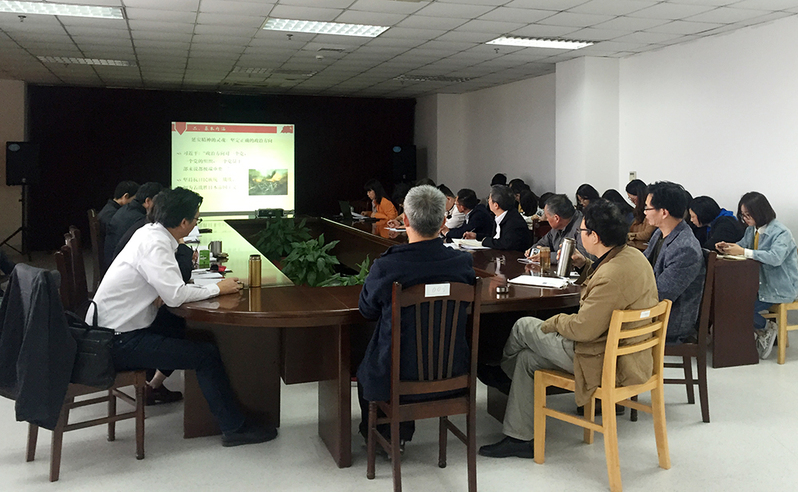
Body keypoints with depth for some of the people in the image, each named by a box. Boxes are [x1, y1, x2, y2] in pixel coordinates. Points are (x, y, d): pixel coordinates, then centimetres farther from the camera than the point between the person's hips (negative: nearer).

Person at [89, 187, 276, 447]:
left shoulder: (150, 232, 5)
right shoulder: (154, 244, -22)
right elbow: (175, 295, -31)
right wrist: (217, 288, -17)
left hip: (108, 327, 9)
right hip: (117, 343, -9)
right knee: (206, 354, -10)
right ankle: (234, 428, -1)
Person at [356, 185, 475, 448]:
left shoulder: (385, 266, -24)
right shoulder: (463, 262, -15)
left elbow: (367, 310, -4)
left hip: (395, 376, -3)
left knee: (364, 368, 32)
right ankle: (401, 433, 54)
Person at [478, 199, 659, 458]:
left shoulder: (612, 275, -31)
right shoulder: (633, 255, 1)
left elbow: (584, 329, -26)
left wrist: (553, 322, -7)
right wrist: (584, 264, 13)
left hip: (605, 363, -10)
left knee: (524, 327, 2)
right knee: (527, 358, 15)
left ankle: (502, 370, 36)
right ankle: (519, 437, 23)